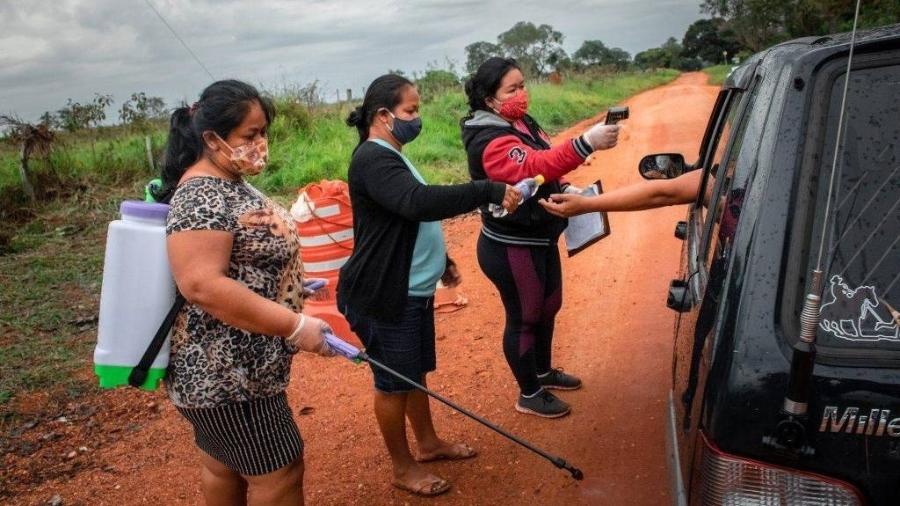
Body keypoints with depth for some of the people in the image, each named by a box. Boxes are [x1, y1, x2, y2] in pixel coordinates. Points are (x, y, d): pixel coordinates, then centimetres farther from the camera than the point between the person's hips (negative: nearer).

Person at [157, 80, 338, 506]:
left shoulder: (228, 184, 8)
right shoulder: (201, 198, -23)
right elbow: (203, 285, -31)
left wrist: (293, 284, 21)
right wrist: (295, 325, -29)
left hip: (225, 366, 10)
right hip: (227, 370, -10)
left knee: (222, 464, 22)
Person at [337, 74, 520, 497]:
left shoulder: (390, 157, 13)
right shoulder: (373, 159, -20)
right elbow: (419, 203, -37)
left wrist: (442, 261, 26)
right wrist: (489, 192, -34)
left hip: (412, 289, 10)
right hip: (383, 296, -10)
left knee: (416, 372, 22)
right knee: (395, 382, 6)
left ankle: (429, 443, 40)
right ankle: (403, 467, 23)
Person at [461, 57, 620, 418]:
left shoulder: (522, 123, 6)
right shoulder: (491, 141, -26)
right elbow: (531, 168, -44)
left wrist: (564, 189, 0)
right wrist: (586, 143, -55)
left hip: (540, 238, 10)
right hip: (511, 249, -10)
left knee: (548, 307, 23)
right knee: (524, 318, 6)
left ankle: (543, 372, 45)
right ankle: (529, 395, 25)